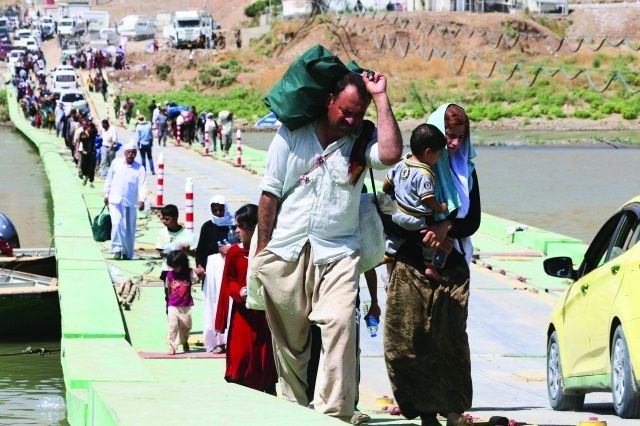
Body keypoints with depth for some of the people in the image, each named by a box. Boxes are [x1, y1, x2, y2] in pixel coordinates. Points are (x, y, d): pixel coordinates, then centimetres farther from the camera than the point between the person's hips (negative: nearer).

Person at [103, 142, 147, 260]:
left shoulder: (139, 169, -1)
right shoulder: (116, 163, 3)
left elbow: (142, 185, -10)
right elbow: (109, 179, 13)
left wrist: (141, 200, -24)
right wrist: (106, 194, 13)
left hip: (130, 203, 0)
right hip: (115, 200, 0)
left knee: (129, 228, 5)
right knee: (117, 224, -15)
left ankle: (127, 252, 16)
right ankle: (117, 249, -11)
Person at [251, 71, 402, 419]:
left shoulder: (363, 139, 3)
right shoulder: (291, 135, 4)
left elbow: (391, 154, -21)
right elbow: (270, 194, 6)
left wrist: (380, 98, -14)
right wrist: (261, 250, 3)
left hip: (337, 253, -1)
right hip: (285, 252, 1)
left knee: (339, 326, -19)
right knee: (288, 338, 9)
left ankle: (333, 412, -20)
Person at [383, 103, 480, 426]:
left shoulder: (466, 171, 13)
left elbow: (473, 220, 9)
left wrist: (447, 228, -11)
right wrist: (433, 237, -9)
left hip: (452, 269, 2)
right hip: (412, 266, -2)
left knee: (451, 338, -7)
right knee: (412, 340, -8)